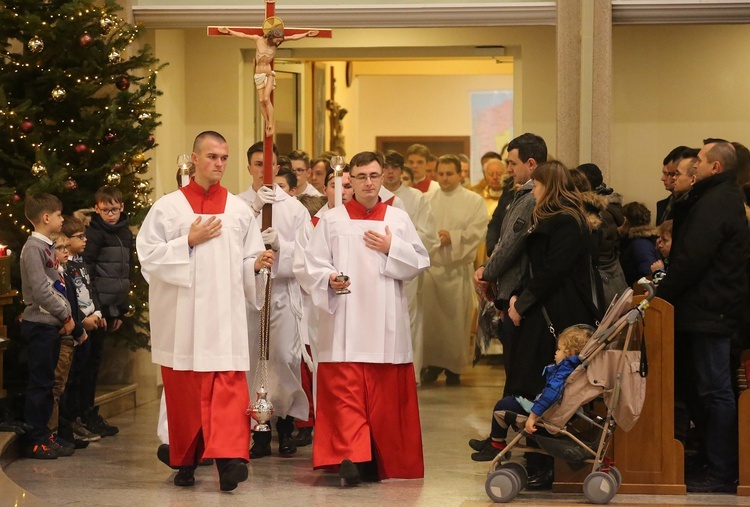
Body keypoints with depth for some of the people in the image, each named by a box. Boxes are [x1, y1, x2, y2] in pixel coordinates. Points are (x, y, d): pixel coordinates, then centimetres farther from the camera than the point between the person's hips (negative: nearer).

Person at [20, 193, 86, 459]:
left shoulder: (48, 247, 15)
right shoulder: (33, 248, -14)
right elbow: (40, 290, -20)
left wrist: (68, 317, 6)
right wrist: (66, 317, -13)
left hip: (52, 324, 9)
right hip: (40, 324, -9)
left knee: (46, 382, 12)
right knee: (39, 383, -5)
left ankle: (44, 435, 17)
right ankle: (35, 441, -1)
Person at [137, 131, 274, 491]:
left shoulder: (239, 210, 9)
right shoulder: (168, 207, 3)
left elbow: (247, 261, 11)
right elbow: (148, 256, -3)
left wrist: (257, 264, -10)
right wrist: (188, 242, -11)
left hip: (225, 314, 1)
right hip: (181, 316, -1)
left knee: (229, 386, -12)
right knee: (184, 389, 5)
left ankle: (228, 458, -20)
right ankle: (186, 461, 17)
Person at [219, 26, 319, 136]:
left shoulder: (277, 42, 0)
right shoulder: (258, 40, -3)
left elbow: (293, 37, 4)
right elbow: (243, 35, 1)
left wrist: (306, 34, 2)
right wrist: (229, 31, -1)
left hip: (269, 74, -1)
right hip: (258, 74, 1)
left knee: (266, 99, -18)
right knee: (261, 100, -5)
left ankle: (271, 125, -17)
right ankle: (267, 124, 3)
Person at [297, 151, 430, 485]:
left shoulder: (399, 219, 11)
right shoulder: (331, 220, 7)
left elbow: (420, 263, 10)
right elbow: (311, 266, 3)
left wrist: (392, 249, -5)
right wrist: (329, 279, -16)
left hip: (386, 324, 2)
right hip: (344, 324, -1)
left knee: (386, 396, 2)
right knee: (344, 391, -11)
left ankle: (383, 460, 12)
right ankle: (350, 458, -16)